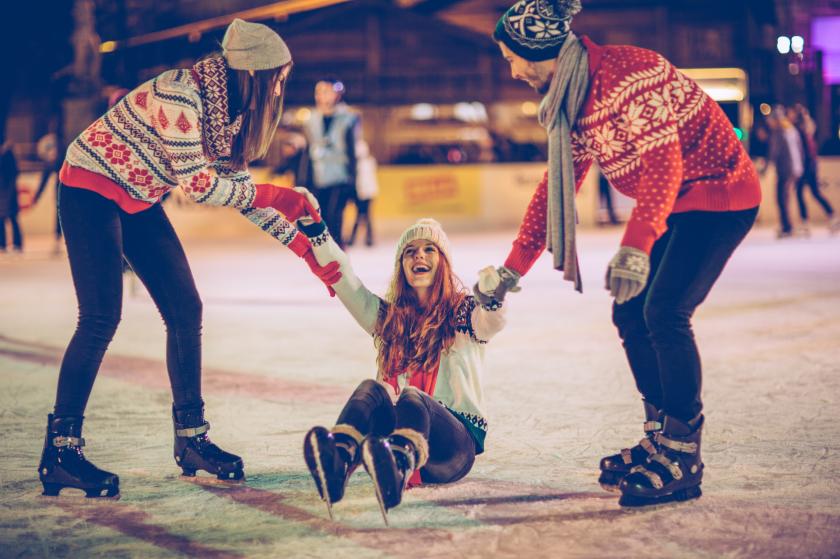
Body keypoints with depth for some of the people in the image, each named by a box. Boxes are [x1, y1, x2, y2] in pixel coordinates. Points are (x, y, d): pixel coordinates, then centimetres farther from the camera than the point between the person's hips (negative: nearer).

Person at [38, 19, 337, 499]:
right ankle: (60, 451, -11)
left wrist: (305, 247, 0)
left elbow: (238, 184, 4)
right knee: (101, 317, -17)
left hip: (139, 200, 9)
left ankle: (192, 439, 10)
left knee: (186, 310, 1)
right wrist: (275, 196, -22)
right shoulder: (181, 94, -28)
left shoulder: (230, 108, 0)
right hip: (91, 189, -9)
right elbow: (196, 183, -28)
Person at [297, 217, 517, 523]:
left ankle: (399, 465, -71)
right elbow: (342, 278, 12)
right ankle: (338, 460, -61)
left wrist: (491, 295, -39)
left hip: (457, 441, -3)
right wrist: (315, 232, 0)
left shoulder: (463, 312, 7)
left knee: (412, 397, -35)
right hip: (396, 429, 3)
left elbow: (491, 322, -16)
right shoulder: (388, 316, 19)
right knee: (371, 389, -28)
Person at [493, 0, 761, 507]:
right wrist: (512, 269, 10)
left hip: (720, 193, -10)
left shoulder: (629, 72, -24)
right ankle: (662, 438, 19)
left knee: (664, 312, -19)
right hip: (674, 207, 10)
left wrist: (636, 247, -41)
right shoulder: (572, 101, 6)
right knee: (630, 312, 6)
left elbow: (662, 164, -31)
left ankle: (682, 463, -11)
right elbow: (557, 187, 12)